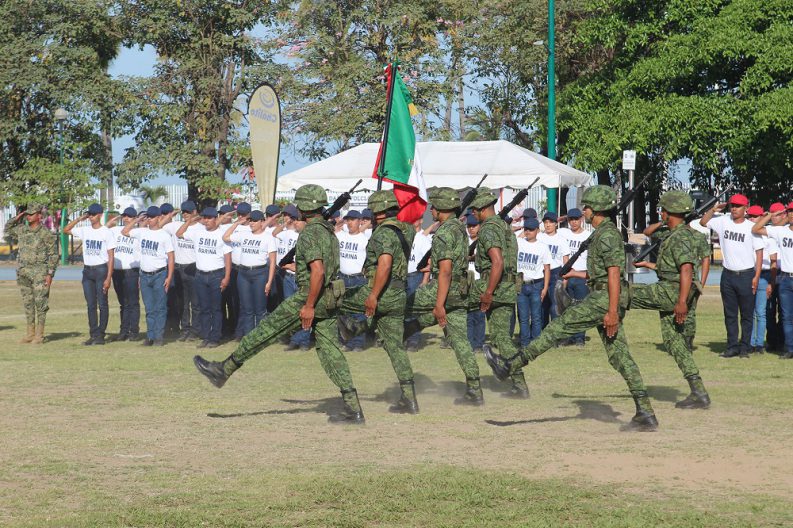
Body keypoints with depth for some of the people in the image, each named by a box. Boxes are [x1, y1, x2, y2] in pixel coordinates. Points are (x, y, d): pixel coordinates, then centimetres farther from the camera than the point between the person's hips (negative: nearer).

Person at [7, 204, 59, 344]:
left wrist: (50, 274, -13)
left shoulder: (46, 234, -7)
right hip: (23, 273, 6)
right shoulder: (21, 230, 10)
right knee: (27, 304, 9)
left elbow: (53, 255, -7)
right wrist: (17, 218, 10)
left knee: (40, 304, -5)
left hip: (39, 274, -6)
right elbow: (7, 229, 27)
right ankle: (30, 333, 16)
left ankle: (39, 335, -3)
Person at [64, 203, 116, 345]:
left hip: (101, 270, -5)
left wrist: (108, 277, -15)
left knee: (102, 304, -2)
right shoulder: (84, 231, 9)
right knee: (91, 305, 6)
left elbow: (110, 257, -8)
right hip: (87, 270, 5)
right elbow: (66, 230, 14)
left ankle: (100, 335, 0)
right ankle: (93, 335, 8)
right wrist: (79, 219, 6)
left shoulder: (107, 233, -6)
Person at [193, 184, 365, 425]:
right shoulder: (329, 231, 16)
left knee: (267, 330, 0)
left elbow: (317, 271, -24)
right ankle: (353, 408, -1)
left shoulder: (310, 233, -14)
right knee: (329, 349, 6)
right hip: (330, 300, 9)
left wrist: (308, 306, -22)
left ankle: (224, 369, 7)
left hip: (311, 297, -9)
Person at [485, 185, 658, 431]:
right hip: (605, 298, 10)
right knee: (619, 356, 6)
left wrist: (612, 312, -25)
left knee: (557, 327, -7)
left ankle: (510, 365, -6)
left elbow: (614, 274, -20)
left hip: (605, 298, -10)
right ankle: (645, 413, 2)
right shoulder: (603, 233, 20)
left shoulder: (607, 234, -12)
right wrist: (576, 274, 40)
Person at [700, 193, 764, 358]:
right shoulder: (723, 221, 5)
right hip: (728, 275, 4)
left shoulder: (751, 227, -5)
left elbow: (759, 252, -4)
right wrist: (714, 209, -1)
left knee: (746, 314, 3)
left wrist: (756, 276, -10)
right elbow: (703, 222, 15)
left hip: (746, 275, -4)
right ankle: (732, 346, 13)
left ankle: (744, 347, 8)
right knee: (730, 314, 8)